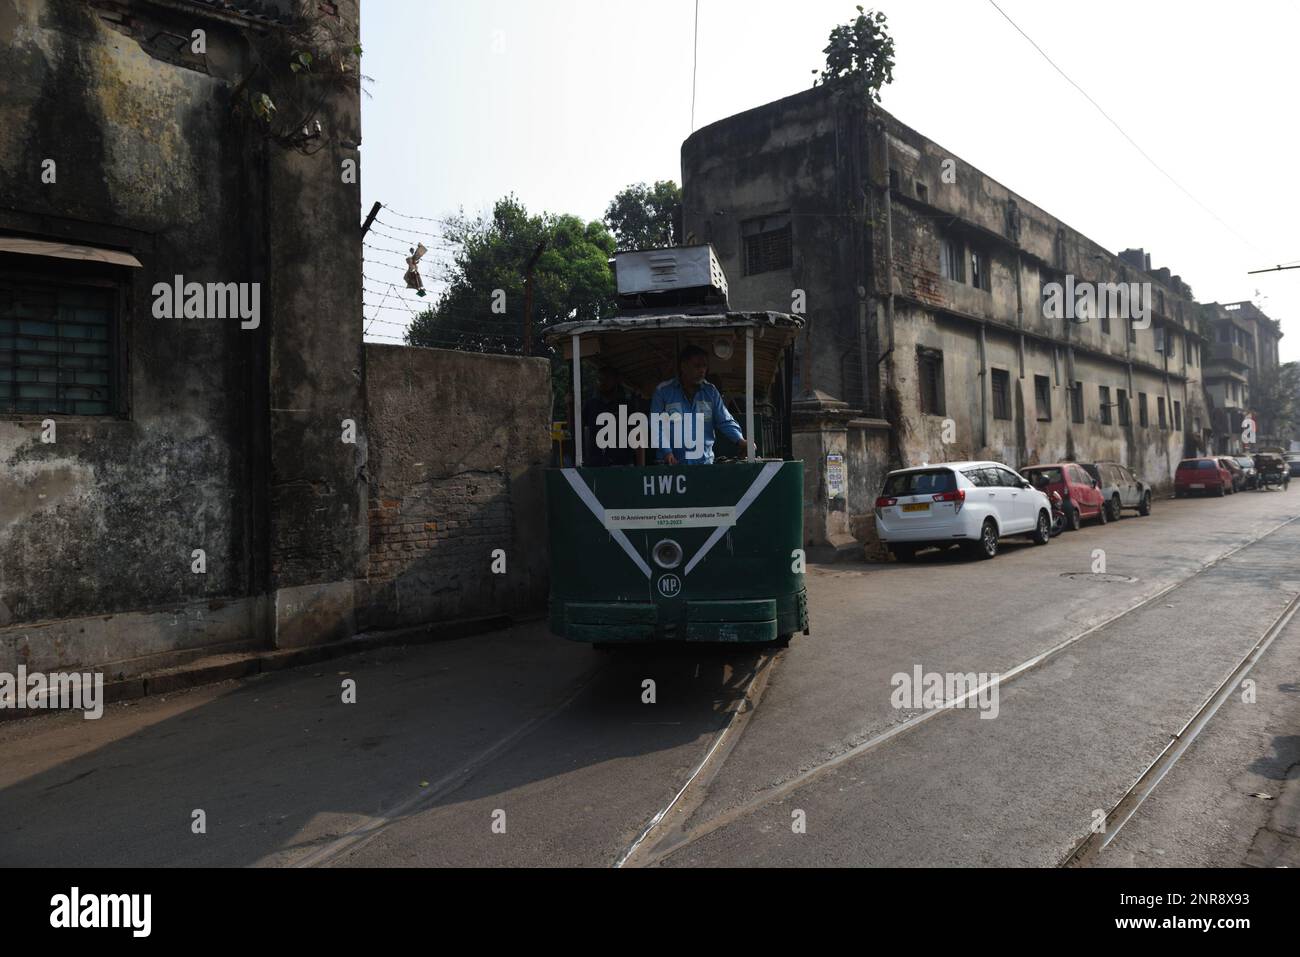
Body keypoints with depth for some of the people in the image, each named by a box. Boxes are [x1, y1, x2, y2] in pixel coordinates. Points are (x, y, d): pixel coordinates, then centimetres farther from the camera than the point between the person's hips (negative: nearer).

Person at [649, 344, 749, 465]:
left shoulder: (711, 391, 7)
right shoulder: (663, 391, -2)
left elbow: (725, 421, 5)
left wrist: (740, 440, -12)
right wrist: (666, 452, -17)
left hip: (704, 461, 3)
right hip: (672, 464, -3)